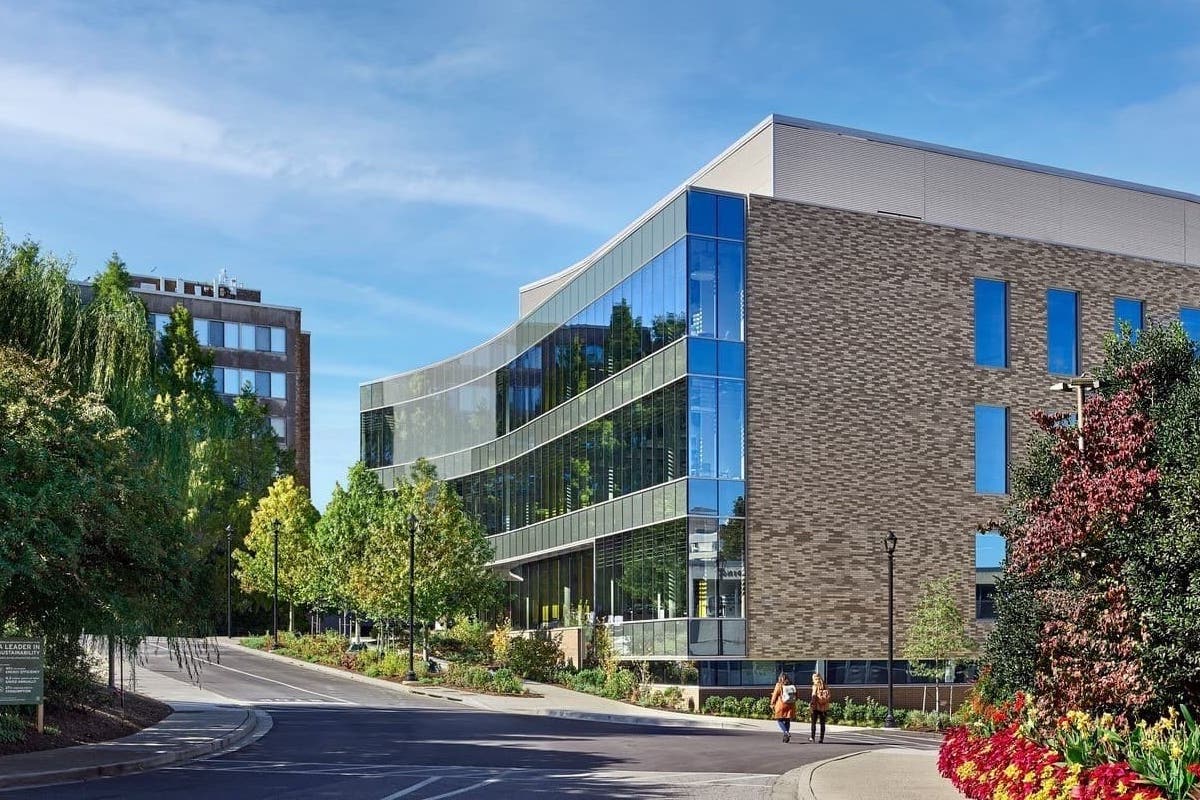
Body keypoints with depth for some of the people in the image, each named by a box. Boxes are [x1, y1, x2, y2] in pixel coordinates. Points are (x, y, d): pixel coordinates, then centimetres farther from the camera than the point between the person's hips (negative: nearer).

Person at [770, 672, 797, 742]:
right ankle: (786, 736, 12)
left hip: (781, 705, -4)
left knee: (780, 720, 4)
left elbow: (775, 695, -3)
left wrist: (772, 705, 6)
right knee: (787, 720, 12)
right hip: (790, 705, 4)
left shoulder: (779, 685, -6)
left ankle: (786, 732, -17)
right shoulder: (792, 685, 5)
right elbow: (795, 696, 9)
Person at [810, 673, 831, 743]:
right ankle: (822, 738, 7)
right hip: (824, 707, 4)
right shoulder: (826, 686, 5)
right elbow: (829, 697, 5)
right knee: (822, 723, 9)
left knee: (814, 722, 6)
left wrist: (811, 703, -12)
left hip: (816, 707, -4)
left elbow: (814, 696, -15)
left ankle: (812, 737, 1)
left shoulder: (815, 686, -6)